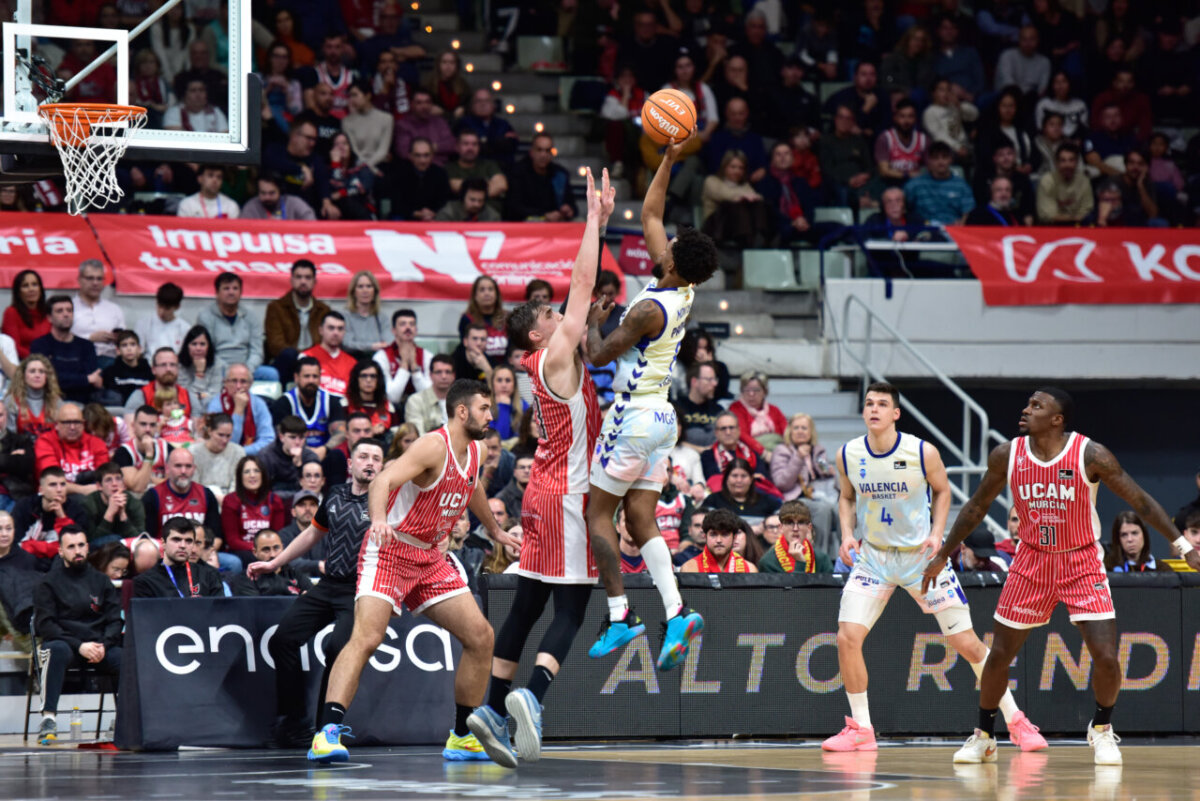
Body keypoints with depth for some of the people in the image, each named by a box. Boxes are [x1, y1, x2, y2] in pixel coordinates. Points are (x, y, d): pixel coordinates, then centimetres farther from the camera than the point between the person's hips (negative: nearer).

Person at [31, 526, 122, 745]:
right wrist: (79, 646, -15)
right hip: (64, 642, -3)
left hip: (100, 647, 3)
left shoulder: (101, 581, 17)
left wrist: (103, 646, -9)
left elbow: (115, 620, 12)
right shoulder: (49, 584, 8)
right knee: (57, 650, -39)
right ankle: (48, 719, -40)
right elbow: (45, 625, -2)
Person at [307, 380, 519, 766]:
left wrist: (494, 530, 49)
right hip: (389, 550, -8)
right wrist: (379, 518, -52)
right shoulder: (435, 446, -17)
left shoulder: (476, 451, 9)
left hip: (429, 559, 8)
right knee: (366, 637, -24)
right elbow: (383, 480, -32)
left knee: (481, 636, 1)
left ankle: (464, 737, 11)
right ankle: (327, 732, -30)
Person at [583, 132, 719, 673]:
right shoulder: (684, 292, 3)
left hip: (634, 418, -8)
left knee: (597, 513, 1)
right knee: (642, 520, 6)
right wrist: (670, 159, 9)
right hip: (662, 418, 8)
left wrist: (593, 321, 3)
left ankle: (619, 615, -3)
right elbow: (649, 213, 12)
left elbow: (598, 356, -14)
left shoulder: (650, 309, -21)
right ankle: (676, 614, -8)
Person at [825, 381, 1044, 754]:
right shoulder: (848, 455, -7)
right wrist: (848, 534, -6)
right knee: (848, 637, -14)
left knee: (967, 642, 0)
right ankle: (861, 729, 3)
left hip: (920, 555, -2)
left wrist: (936, 534, -10)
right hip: (873, 555, 2)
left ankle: (1015, 720, 14)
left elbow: (942, 490, 3)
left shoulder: (923, 453, -15)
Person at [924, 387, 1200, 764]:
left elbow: (1140, 500, -9)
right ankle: (983, 737, 22)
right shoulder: (1006, 456, -8)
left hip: (1082, 563, -2)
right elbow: (977, 506, 7)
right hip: (1032, 562, 3)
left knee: (1106, 656, -13)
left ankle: (1101, 729, 14)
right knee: (999, 655, 2)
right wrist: (943, 555, 11)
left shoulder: (1091, 455, -17)